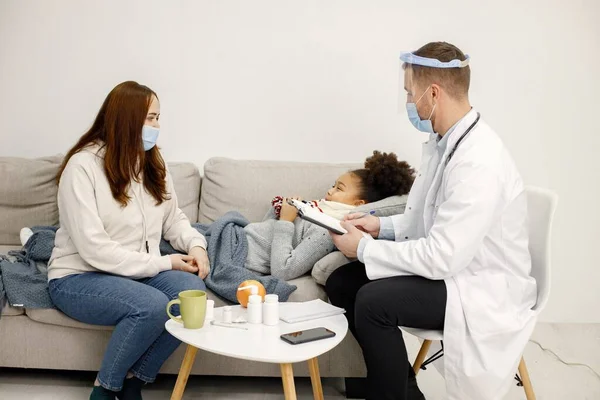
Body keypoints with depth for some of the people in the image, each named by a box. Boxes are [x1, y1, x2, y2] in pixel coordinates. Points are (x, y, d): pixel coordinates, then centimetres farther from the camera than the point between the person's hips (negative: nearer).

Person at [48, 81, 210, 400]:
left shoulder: (153, 164, 6)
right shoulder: (83, 166, -16)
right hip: (78, 278, -6)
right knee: (152, 306, -33)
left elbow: (173, 218, 13)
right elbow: (93, 248, -22)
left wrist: (195, 244, -9)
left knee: (192, 290, -23)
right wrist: (162, 262, -20)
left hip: (140, 272, 6)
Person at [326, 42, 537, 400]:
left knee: (373, 300, -26)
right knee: (342, 282, 2)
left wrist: (365, 248, -19)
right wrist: (382, 226, -1)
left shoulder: (479, 161, -28)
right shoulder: (443, 140, 1)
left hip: (484, 288, -9)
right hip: (450, 264, 9)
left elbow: (442, 257, -29)